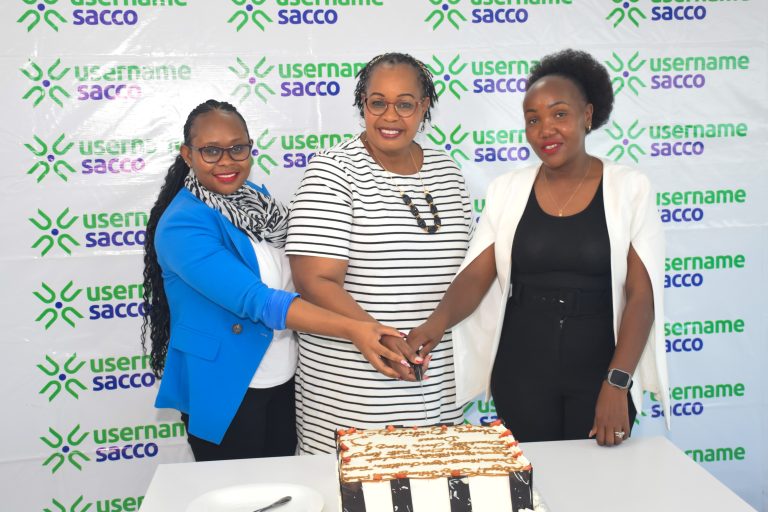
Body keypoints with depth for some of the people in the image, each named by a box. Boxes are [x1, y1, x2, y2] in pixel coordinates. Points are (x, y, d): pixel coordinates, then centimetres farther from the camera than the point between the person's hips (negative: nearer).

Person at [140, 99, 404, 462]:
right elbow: (257, 301, -31)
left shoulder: (256, 197, 1)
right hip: (224, 391, -6)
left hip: (283, 380, 7)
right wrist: (351, 329, -38)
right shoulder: (182, 226, -22)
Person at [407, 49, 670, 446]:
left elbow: (641, 295, -7)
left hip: (599, 374, -1)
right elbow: (475, 275, -5)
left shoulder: (629, 188, -5)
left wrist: (617, 383, -15)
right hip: (521, 375, 2)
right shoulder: (507, 190, 1)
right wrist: (437, 322, -24)